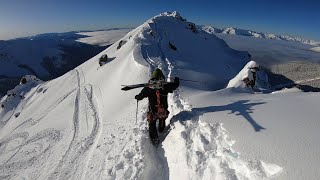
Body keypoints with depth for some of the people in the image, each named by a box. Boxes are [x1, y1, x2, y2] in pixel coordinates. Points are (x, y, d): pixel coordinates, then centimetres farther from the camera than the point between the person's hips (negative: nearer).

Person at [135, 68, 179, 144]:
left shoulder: (148, 88, -18)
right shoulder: (165, 86, -17)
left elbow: (141, 96, -3)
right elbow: (175, 85, 0)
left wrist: (137, 97, 21)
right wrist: (176, 80, 23)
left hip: (153, 112, -2)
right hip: (163, 111, 2)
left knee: (152, 124, 21)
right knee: (162, 120, 32)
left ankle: (154, 138, 26)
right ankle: (161, 129, 57)